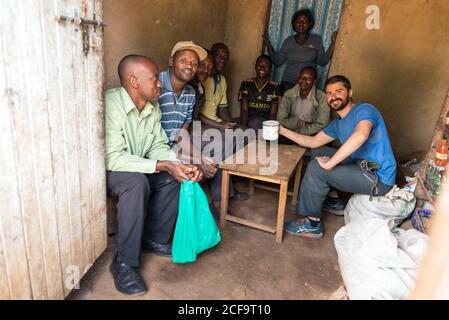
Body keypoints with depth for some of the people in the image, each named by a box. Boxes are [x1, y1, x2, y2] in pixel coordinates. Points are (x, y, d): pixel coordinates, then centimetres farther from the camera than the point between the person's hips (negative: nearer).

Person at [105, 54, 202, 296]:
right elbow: (114, 159, -32)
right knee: (137, 182, -34)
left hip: (137, 168, 7)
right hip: (105, 171, -7)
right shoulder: (110, 104, -28)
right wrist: (163, 166, -33)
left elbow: (158, 146, -1)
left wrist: (180, 165, -20)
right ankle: (124, 263, -19)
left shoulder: (153, 107, -3)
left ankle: (154, 239, 6)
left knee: (175, 176, -10)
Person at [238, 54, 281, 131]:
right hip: (249, 120, 1)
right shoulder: (246, 84, 5)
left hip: (266, 121, -1)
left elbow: (273, 113, -1)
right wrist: (244, 127, -19)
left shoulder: (274, 87, 3)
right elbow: (244, 110, -2)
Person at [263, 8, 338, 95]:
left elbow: (322, 61, -1)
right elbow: (277, 62, 6)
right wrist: (268, 45, -1)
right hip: (288, 83, 1)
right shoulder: (288, 41, 7)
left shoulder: (316, 40, 4)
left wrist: (333, 43, -8)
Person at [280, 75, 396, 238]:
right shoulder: (337, 124, 13)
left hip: (378, 178, -9)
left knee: (316, 168, -20)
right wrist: (284, 131, 10)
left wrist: (329, 163, -33)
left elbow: (361, 135, -37)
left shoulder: (364, 109, -15)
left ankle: (311, 224, -6)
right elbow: (313, 142, 17)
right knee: (317, 152, 17)